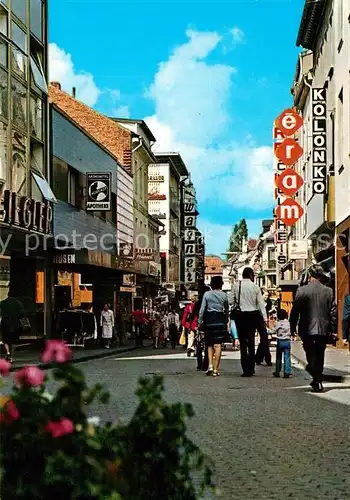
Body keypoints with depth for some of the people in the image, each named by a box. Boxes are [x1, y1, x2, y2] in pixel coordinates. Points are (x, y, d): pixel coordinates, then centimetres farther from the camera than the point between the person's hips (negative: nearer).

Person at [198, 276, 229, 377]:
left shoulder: (207, 294, 0)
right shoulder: (224, 295, 2)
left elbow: (202, 309, -2)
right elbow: (226, 310, 8)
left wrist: (200, 322, 3)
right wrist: (226, 321, 20)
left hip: (209, 320, 1)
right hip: (220, 320, -1)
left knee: (209, 344, 14)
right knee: (218, 345, -1)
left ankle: (210, 365, -1)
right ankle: (216, 369, -4)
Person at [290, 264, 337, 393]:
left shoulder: (302, 291, -8)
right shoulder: (328, 291, -2)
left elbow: (295, 311, -5)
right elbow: (333, 312, 1)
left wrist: (293, 327, 5)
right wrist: (333, 329, 9)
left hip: (307, 330, -2)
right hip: (324, 330, 2)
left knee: (311, 355, 5)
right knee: (320, 356, 16)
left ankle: (317, 381, -3)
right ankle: (318, 379, 25)